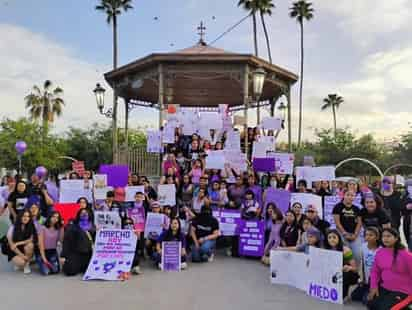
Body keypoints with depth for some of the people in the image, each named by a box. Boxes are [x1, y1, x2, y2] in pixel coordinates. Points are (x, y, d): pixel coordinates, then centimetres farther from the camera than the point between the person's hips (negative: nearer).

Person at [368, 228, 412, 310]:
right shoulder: (379, 252, 0)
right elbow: (375, 271, 9)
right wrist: (374, 286, -3)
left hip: (401, 291, -5)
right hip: (384, 288, 5)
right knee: (371, 303, -11)